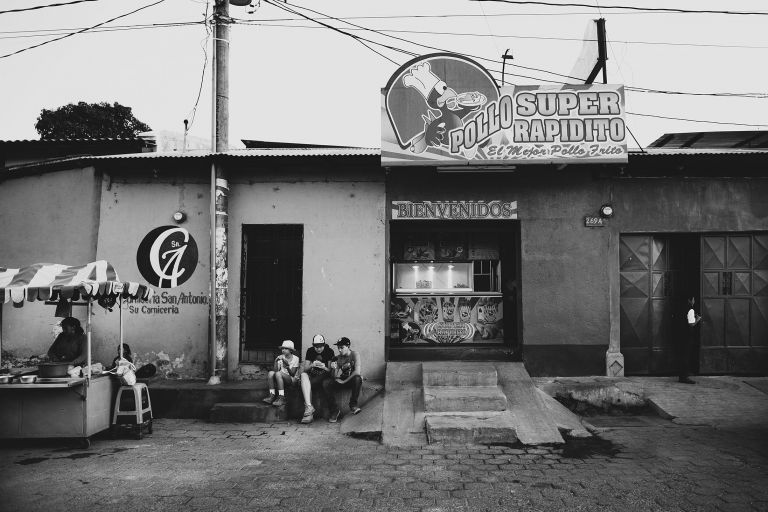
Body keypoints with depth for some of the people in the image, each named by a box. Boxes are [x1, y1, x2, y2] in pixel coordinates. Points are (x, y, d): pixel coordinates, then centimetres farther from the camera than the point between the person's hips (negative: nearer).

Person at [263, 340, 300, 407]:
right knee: (270, 373, -24)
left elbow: (292, 374, -13)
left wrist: (287, 366, -27)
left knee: (278, 374, -32)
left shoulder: (295, 358, -5)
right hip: (281, 379, 4)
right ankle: (272, 396, -24)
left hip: (292, 379, -4)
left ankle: (281, 398, -33)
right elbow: (276, 370, -4)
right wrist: (276, 362, -18)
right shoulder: (281, 357, 5)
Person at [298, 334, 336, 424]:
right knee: (303, 375, -30)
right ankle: (309, 407, -42)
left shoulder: (329, 351, -5)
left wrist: (324, 367, -30)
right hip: (312, 376, 4)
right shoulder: (310, 351, 4)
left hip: (324, 377, -3)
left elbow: (331, 371, -8)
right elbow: (305, 369, -3)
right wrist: (311, 365, -25)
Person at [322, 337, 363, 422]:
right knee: (325, 383, -20)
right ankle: (335, 410, -15)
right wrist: (334, 369, -26)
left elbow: (357, 372, -25)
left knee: (357, 378, -39)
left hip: (353, 380, -4)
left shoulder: (354, 355, -11)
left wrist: (344, 381, -19)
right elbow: (335, 377, -4)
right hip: (342, 380, 4)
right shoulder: (338, 358, 1)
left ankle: (353, 405, -21)